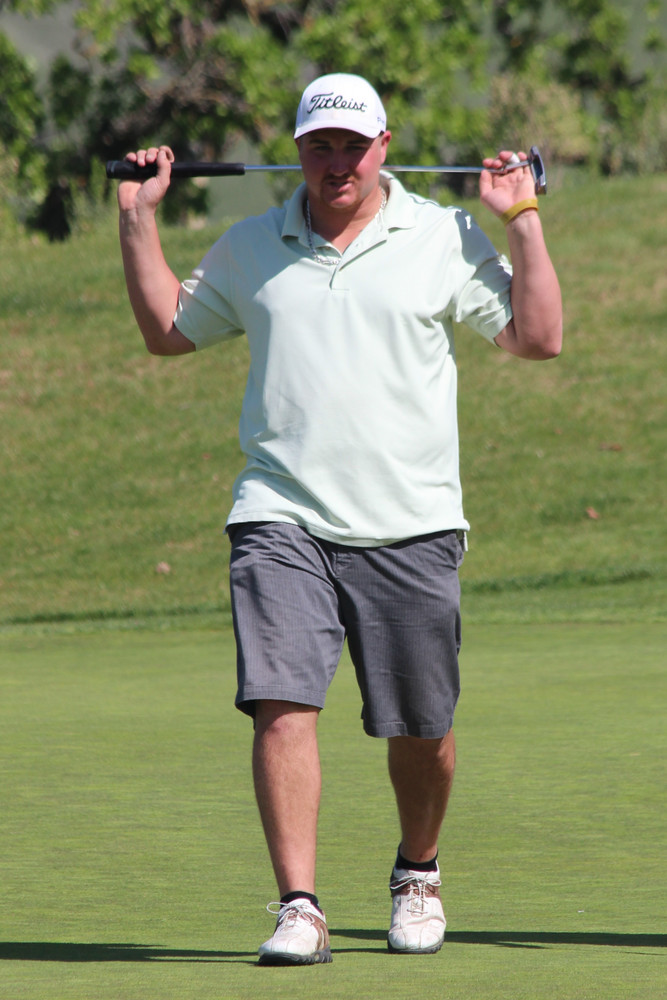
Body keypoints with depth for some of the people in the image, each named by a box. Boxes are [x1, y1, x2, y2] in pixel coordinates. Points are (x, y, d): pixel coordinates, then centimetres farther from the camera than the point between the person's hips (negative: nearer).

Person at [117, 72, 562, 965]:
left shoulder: (444, 239, 5)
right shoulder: (251, 248, 11)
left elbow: (538, 339, 2)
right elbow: (167, 330, 24)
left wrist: (524, 222, -4)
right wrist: (139, 221, 16)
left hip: (409, 526, 0)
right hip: (282, 519, 1)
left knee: (420, 728, 6)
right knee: (282, 705, -15)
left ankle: (418, 875, 32)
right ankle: (299, 909, -14)